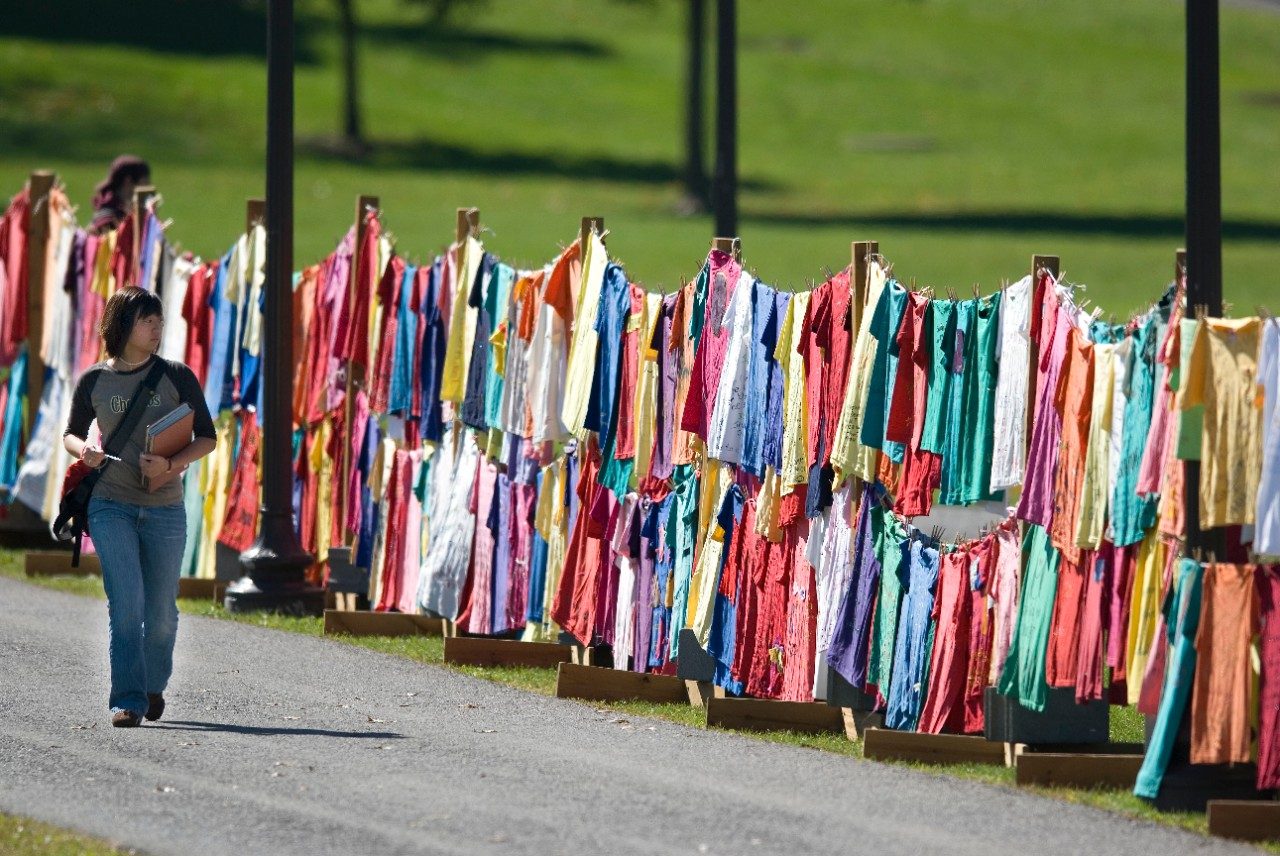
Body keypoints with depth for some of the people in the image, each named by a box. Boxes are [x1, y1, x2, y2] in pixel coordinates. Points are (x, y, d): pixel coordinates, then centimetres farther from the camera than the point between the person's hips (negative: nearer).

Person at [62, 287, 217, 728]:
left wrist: (171, 464, -16)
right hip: (111, 506, -1)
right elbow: (71, 433, 15)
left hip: (164, 509, 1)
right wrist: (83, 450, -10)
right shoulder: (93, 381, 2)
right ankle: (127, 700, -14)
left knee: (161, 612, 8)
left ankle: (154, 683, 35)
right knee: (126, 602, -15)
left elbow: (207, 438, 3)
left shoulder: (177, 378, 1)